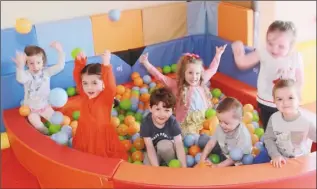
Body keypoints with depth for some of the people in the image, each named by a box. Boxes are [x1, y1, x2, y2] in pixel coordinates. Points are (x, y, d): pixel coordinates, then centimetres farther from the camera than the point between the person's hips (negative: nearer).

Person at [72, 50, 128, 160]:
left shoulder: (106, 97, -18)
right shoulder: (83, 95, -4)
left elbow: (110, 86, -38)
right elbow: (77, 78, -8)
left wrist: (106, 66, -50)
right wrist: (80, 62, -25)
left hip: (102, 137, -4)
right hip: (85, 136, 5)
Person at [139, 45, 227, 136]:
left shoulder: (201, 83, -3)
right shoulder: (177, 85, -14)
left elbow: (212, 70, 13)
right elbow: (160, 76, -18)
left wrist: (218, 55, 19)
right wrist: (146, 63, -25)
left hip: (202, 123, 4)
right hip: (185, 125, -3)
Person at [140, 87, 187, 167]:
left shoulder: (172, 121, -22)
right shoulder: (146, 123, -23)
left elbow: (179, 145, -24)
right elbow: (150, 148, -25)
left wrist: (184, 168, -30)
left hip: (169, 150, 0)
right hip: (154, 152, 0)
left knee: (163, 144, -33)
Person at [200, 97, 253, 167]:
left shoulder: (243, 136, -29)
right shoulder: (220, 128, -10)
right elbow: (211, 143, -1)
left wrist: (219, 166, -27)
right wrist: (203, 158, -10)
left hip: (239, 163, -6)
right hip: (224, 156, 6)